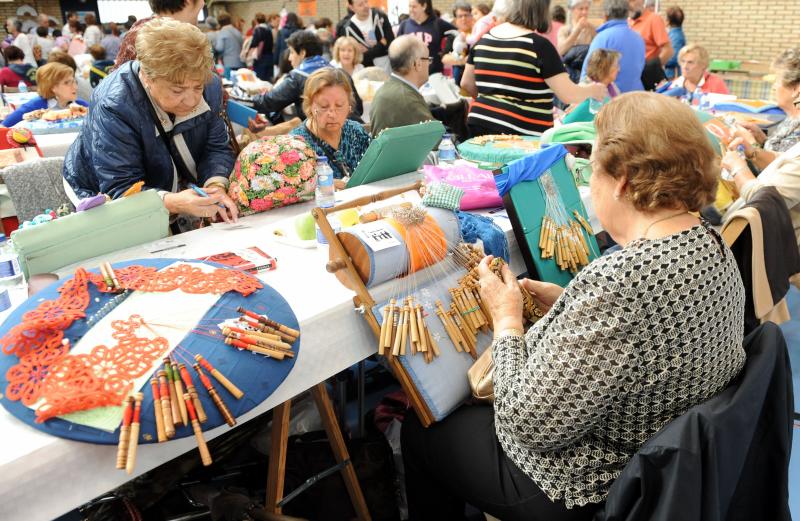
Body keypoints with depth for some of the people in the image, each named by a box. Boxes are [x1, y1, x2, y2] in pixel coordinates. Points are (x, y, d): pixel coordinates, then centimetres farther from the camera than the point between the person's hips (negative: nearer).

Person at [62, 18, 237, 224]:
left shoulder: (210, 86, -15)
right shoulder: (114, 105, -30)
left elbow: (216, 148, -8)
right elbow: (121, 189, -31)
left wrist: (216, 186, -31)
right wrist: (175, 203, -51)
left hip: (178, 191, 4)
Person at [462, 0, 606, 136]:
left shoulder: (484, 38, 7)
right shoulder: (539, 45, -10)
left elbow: (466, 84, 17)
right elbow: (569, 96, -10)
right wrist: (594, 90, 11)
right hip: (523, 133, -6)